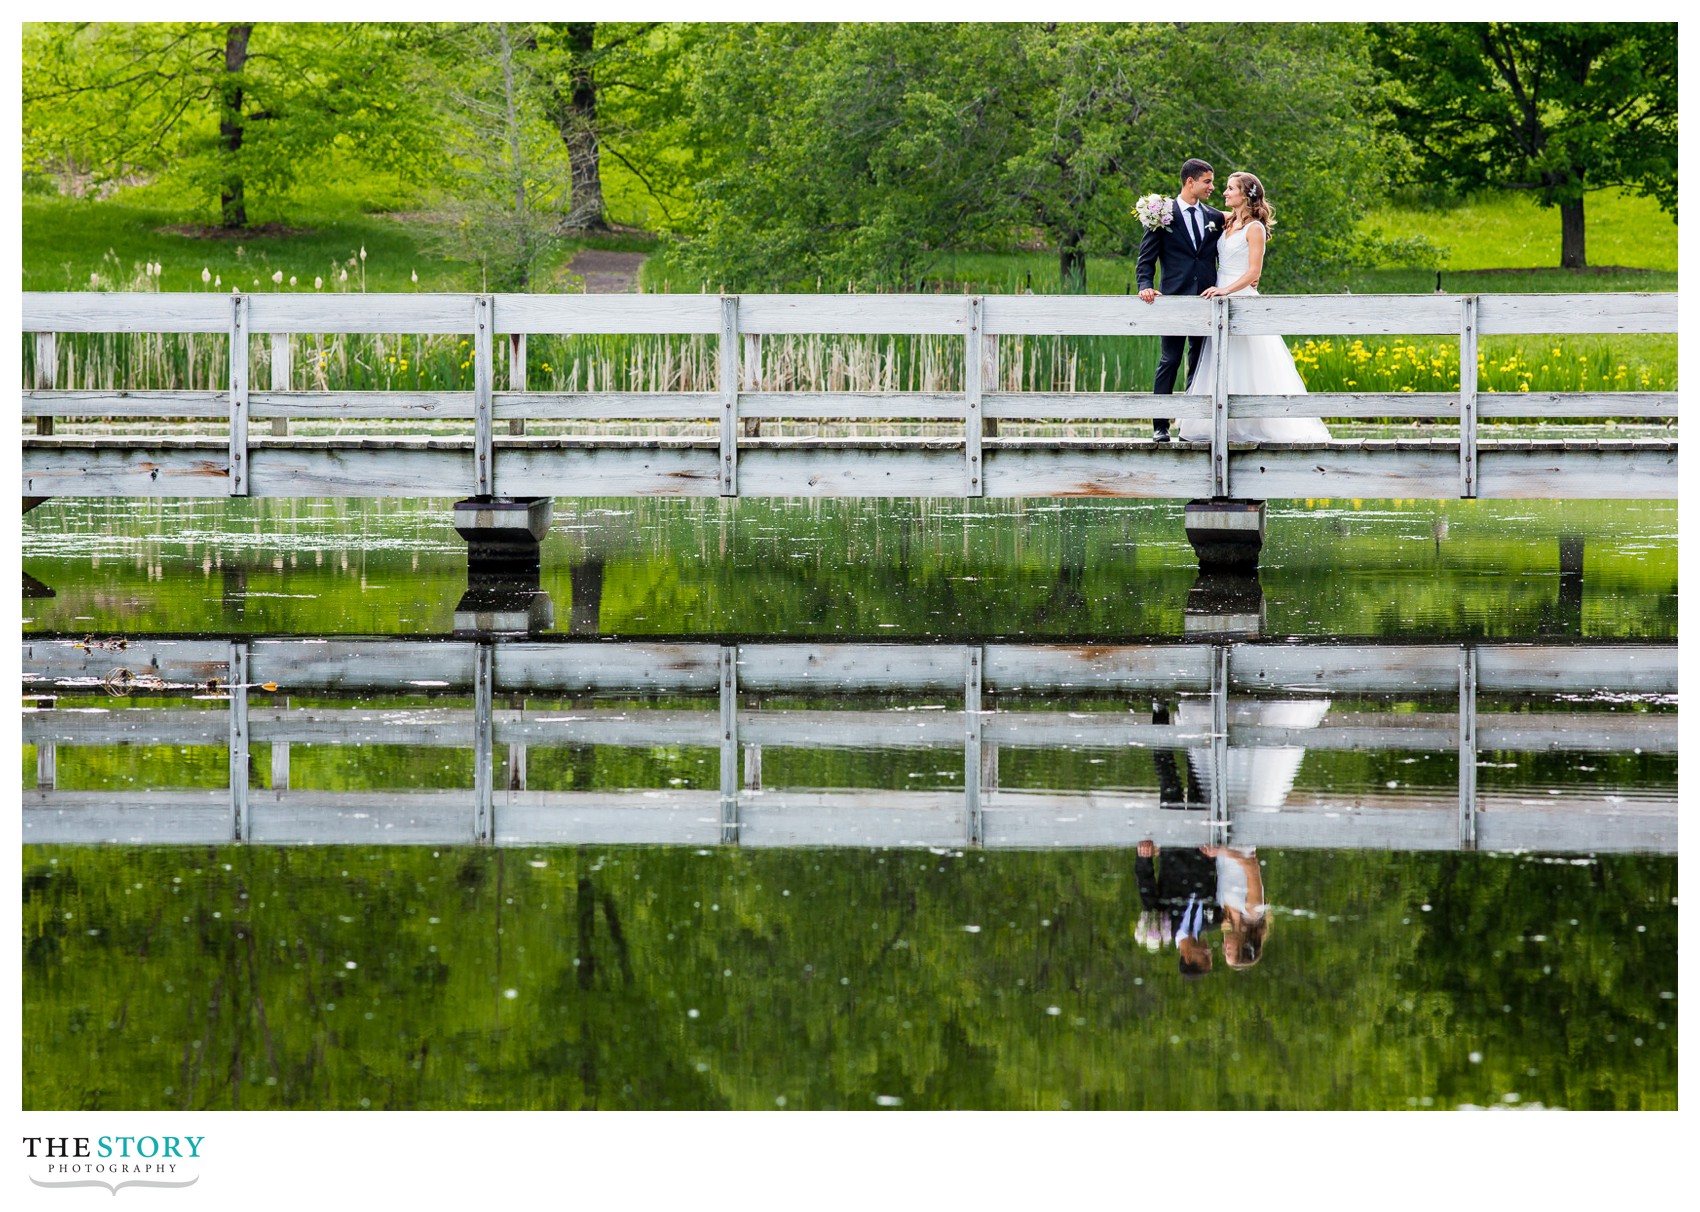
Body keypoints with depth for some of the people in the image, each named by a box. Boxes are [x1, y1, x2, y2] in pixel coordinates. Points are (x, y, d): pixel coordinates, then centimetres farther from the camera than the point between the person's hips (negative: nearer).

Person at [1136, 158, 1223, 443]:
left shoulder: (1215, 218, 12)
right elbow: (1146, 258, -1)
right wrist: (1146, 287, -16)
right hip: (1175, 299, -4)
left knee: (1199, 364, 6)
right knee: (1169, 362, -4)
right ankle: (1160, 426, -1)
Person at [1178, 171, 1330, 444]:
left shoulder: (1254, 228, -7)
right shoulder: (1227, 224, 14)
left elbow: (1254, 272, -14)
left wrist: (1226, 290, -25)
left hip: (1242, 299, -8)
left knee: (1248, 367, -6)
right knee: (1223, 368, 5)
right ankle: (1229, 425, 6)